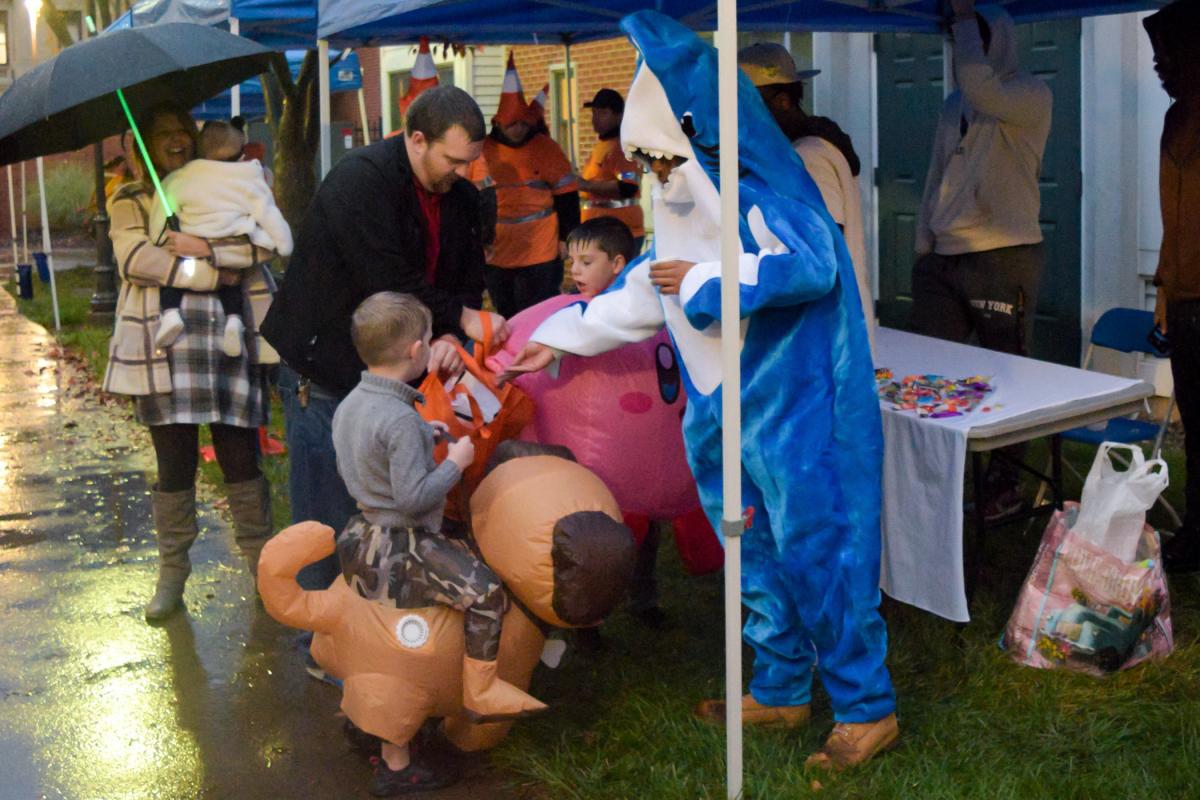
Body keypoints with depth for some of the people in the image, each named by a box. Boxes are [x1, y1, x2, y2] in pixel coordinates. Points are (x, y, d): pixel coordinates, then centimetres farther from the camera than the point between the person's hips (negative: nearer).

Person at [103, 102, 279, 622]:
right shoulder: (130, 202, 10)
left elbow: (262, 245, -2)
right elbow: (135, 256, -10)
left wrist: (205, 249, -16)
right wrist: (213, 275, -12)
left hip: (227, 342, 1)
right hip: (164, 350, -1)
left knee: (241, 458, 3)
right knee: (174, 464, 4)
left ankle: (261, 560, 18)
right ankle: (172, 572, 18)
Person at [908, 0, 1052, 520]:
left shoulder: (1030, 96, -3)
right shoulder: (954, 107, 18)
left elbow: (980, 88, -25)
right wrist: (922, 248, 16)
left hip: (1004, 258, -6)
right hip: (945, 259, 7)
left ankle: (1005, 483, 13)